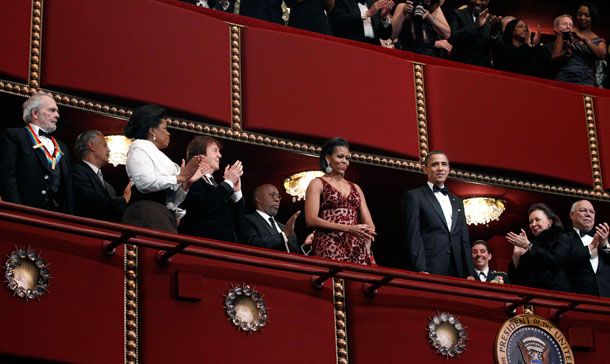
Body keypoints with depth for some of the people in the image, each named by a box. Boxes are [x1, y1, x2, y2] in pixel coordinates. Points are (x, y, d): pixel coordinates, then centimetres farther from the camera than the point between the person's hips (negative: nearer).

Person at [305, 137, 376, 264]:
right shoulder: (318, 184, 8)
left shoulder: (355, 188, 23)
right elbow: (311, 220, -6)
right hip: (329, 248, -4)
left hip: (357, 249, 4)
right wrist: (349, 229, -13)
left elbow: (368, 223, 18)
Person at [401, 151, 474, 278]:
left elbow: (464, 239, 19)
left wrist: (470, 273, 7)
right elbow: (412, 236, -5)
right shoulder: (414, 196, 4)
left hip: (456, 273, 5)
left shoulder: (457, 202, 23)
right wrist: (420, 271, -16)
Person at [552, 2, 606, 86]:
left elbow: (602, 56, -6)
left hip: (587, 83, 1)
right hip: (564, 81, -1)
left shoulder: (599, 41, 14)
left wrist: (584, 39, -15)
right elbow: (554, 58, 5)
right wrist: (565, 53, -16)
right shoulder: (565, 35, 11)